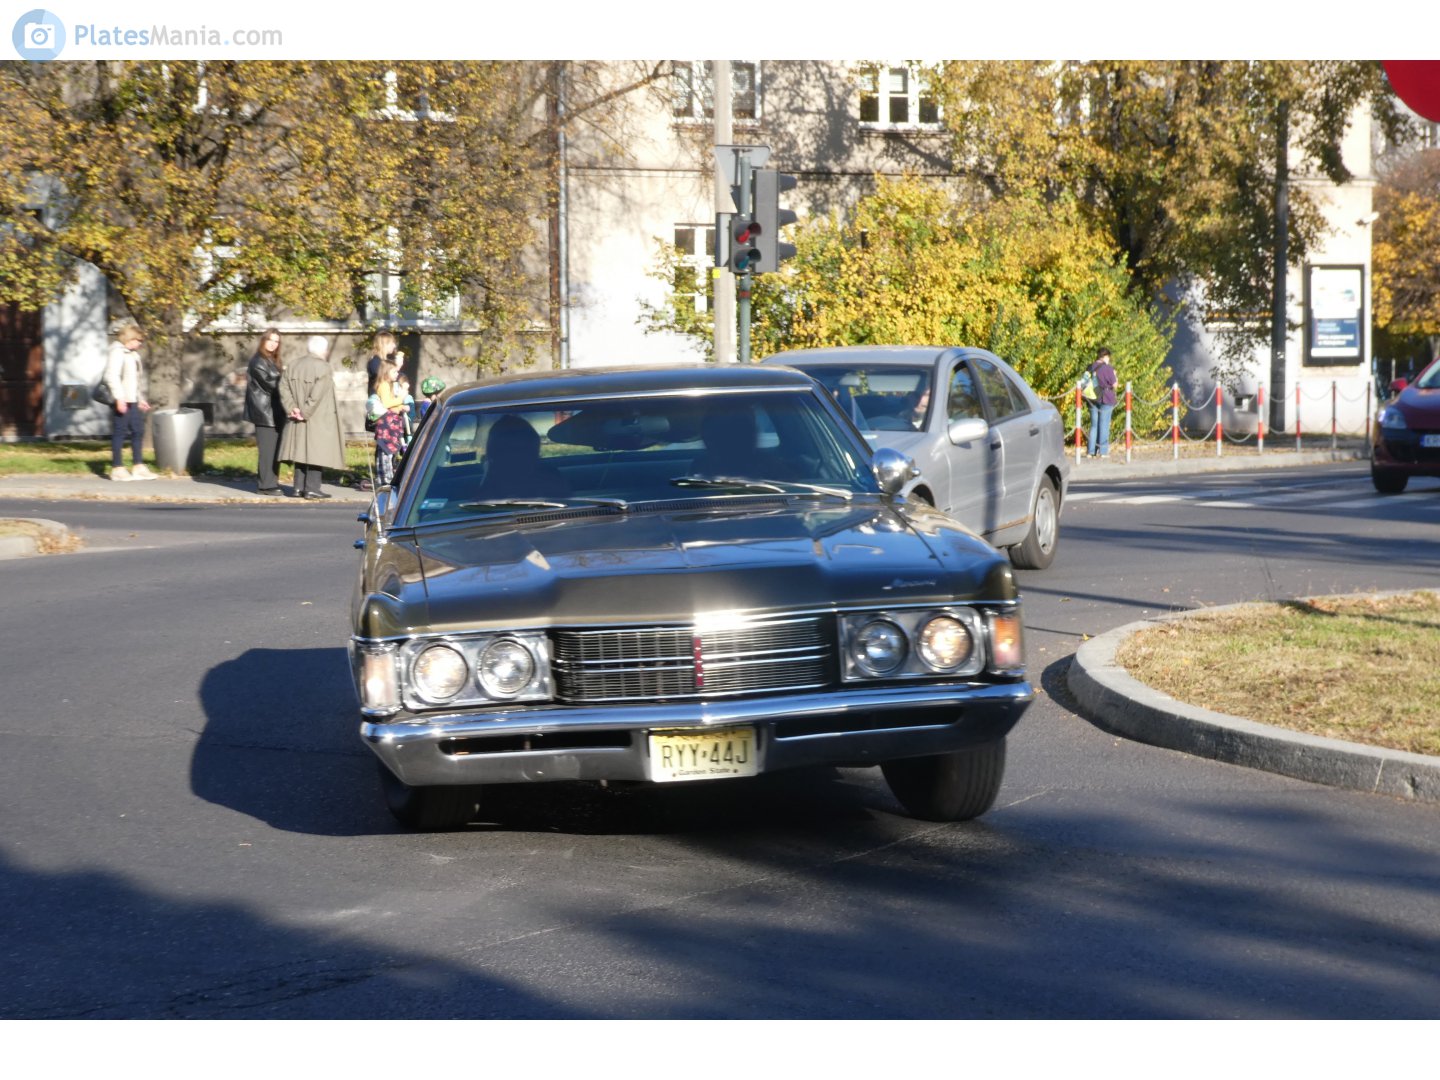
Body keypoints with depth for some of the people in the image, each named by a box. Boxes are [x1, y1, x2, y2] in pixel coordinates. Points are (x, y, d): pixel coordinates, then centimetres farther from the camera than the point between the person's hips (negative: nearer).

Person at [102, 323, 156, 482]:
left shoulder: (132, 354, 20)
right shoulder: (117, 352, -9)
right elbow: (112, 376, -18)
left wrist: (141, 399, 23)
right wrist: (119, 398, -22)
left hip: (132, 401, 9)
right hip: (121, 401, -9)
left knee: (138, 430, 9)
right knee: (119, 432, -5)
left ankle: (138, 467, 14)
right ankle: (117, 468, -2)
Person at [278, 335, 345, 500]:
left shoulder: (292, 367, 9)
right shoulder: (322, 368, -12)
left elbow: (283, 388, 1)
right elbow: (317, 394, -20)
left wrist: (291, 408, -4)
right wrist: (305, 412, -16)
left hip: (297, 420, 6)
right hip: (318, 421, -6)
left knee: (301, 450, 12)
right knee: (315, 452, -2)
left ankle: (299, 487, 13)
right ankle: (312, 488, -5)